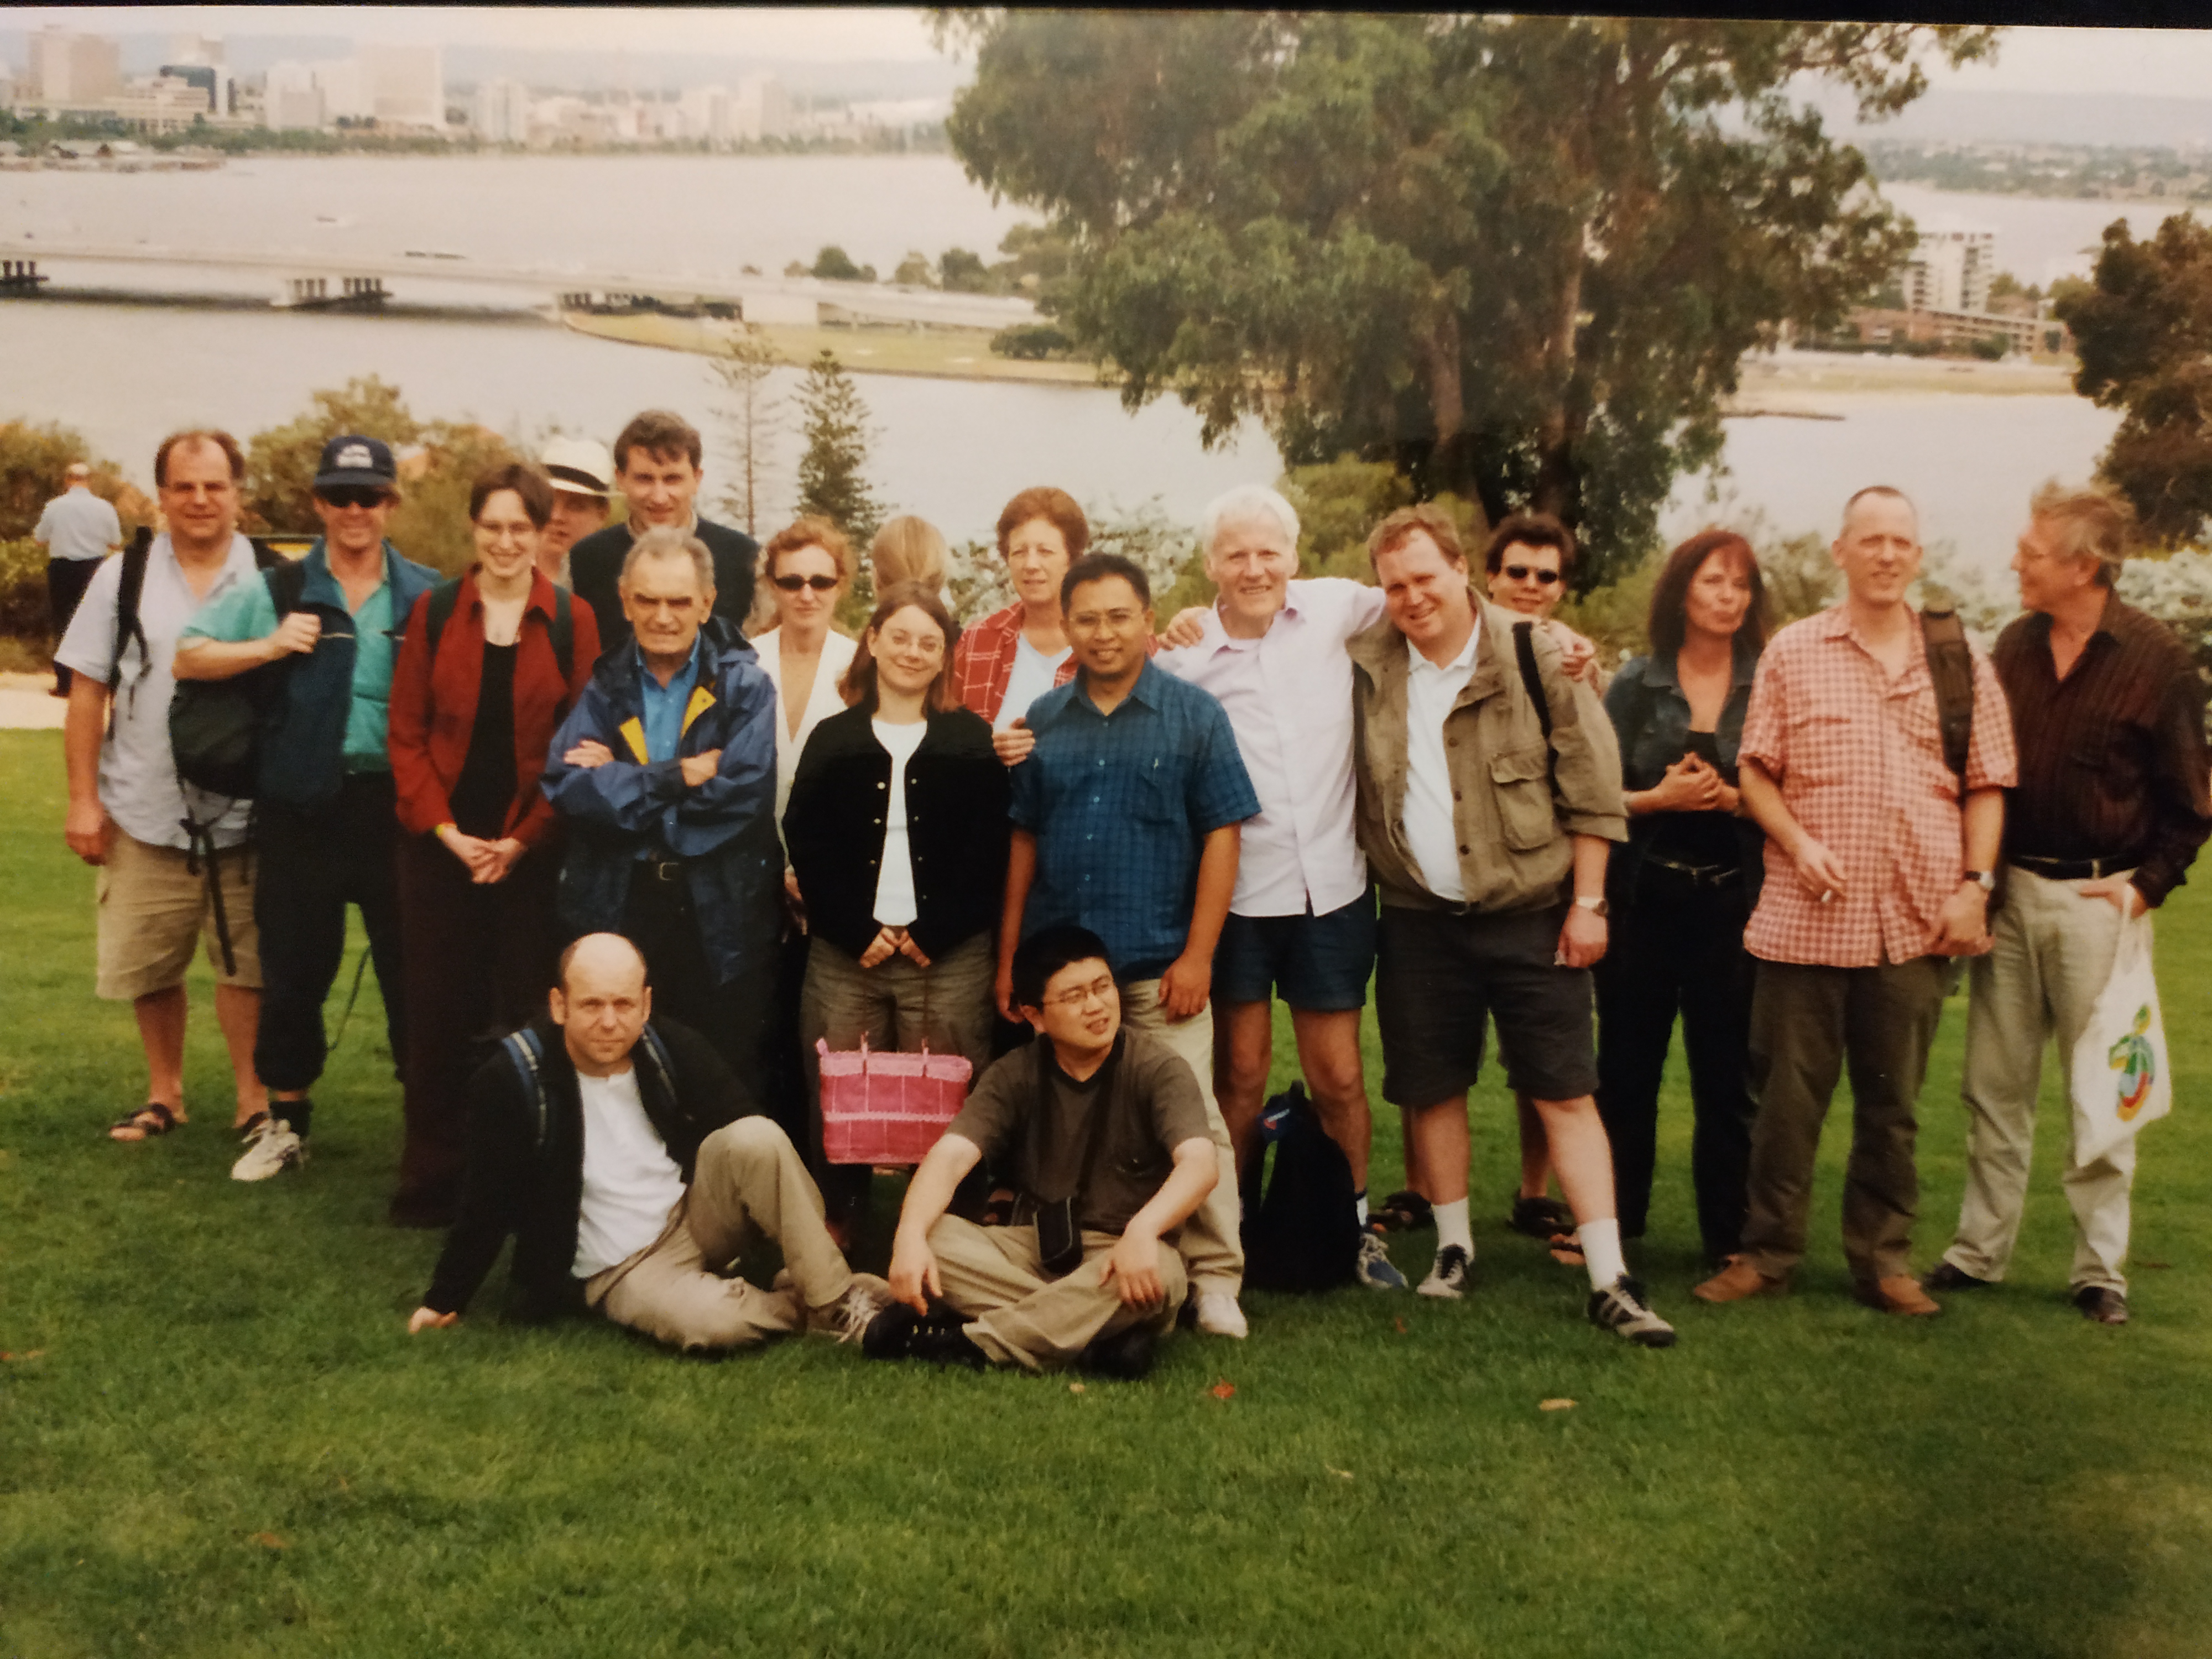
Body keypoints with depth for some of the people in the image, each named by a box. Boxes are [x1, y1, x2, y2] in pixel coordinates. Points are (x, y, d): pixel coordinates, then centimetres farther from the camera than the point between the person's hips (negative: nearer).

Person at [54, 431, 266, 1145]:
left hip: (246, 815, -1)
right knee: (148, 966, 9)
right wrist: (83, 800, -1)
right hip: (144, 816, 2)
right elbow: (88, 693, 4)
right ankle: (164, 1094, 26)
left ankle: (254, 1099, 13)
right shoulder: (123, 579, 4)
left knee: (246, 964, 2)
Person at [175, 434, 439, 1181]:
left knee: (411, 965, 6)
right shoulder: (277, 591, 4)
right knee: (294, 966, 10)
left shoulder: (428, 596, 2)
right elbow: (189, 658, 3)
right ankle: (285, 1121, 24)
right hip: (301, 805, 1)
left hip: (395, 804, -1)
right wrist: (268, 646, -12)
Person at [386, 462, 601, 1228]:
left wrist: (523, 840, -9)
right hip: (442, 847, 1)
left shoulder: (571, 622, 2)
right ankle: (431, 1183, 13)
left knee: (525, 1015, 1)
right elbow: (407, 734, 4)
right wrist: (446, 831, -6)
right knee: (439, 1013, 3)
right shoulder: (434, 613, 5)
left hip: (533, 850, -1)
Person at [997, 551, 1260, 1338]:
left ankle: (1215, 1278, 5)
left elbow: (1221, 837, -2)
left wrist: (1197, 956, -9)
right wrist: (1008, 957, 9)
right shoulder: (1044, 721, 11)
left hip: (1159, 965, -3)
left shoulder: (1194, 715, 2)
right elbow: (1023, 842, 13)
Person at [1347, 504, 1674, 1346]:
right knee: (1432, 1089, 9)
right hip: (1418, 918, 3)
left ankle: (1609, 1281, -1)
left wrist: (1586, 904, -6)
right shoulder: (1367, 667, 3)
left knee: (1566, 1093, -3)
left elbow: (1592, 787, -4)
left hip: (1530, 914, -3)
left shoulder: (1535, 656, -6)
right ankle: (1454, 1248, 26)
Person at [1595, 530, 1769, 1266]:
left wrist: (1735, 799, -14)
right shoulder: (1636, 684, 6)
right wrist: (1658, 798, -12)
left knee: (1726, 1079, 2)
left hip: (1732, 899, -1)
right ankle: (1610, 1224, 17)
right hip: (1643, 897, 1)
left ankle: (1728, 1240, 12)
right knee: (1625, 1071, 6)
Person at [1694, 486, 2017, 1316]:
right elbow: (1756, 771, 4)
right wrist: (1798, 843, -11)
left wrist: (1974, 885, -1)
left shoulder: (1960, 662, 8)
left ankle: (1883, 1261, 20)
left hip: (1918, 920, 1)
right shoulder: (1792, 652, 5)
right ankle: (1767, 1253, 16)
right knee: (1786, 1097, 5)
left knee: (1892, 1104, 9)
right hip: (1806, 914, -1)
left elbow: (1985, 786, 8)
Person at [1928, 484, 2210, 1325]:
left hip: (2097, 897, -4)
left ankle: (2101, 1268, 12)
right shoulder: (2015, 647, 6)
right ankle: (1979, 1249, 18)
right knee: (1994, 1084, 8)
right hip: (2009, 889, 4)